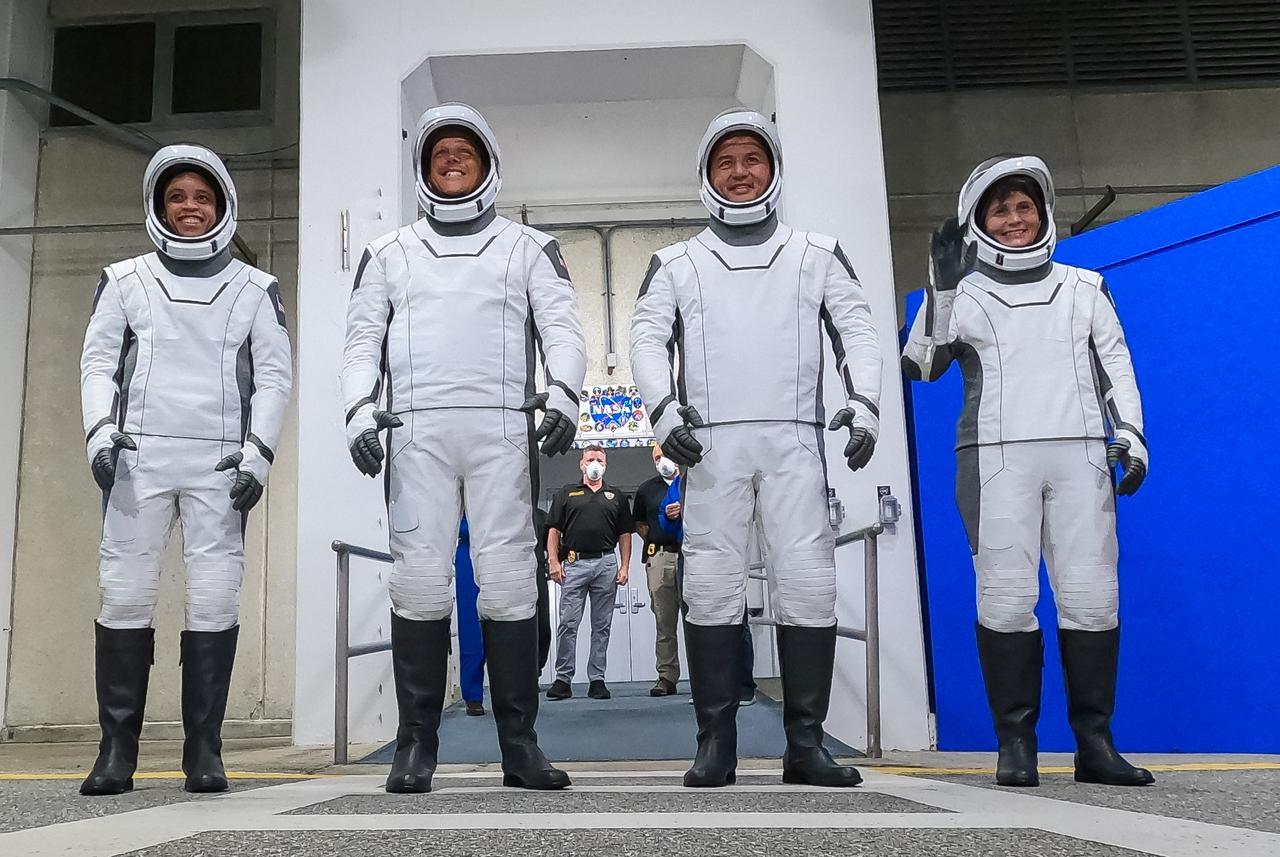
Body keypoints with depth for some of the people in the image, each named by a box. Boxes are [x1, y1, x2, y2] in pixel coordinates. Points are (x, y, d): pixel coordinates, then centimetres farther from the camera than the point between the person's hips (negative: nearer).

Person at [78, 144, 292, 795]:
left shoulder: (255, 289, 13)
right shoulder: (124, 281, 15)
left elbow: (275, 374, 8)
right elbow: (98, 361, 11)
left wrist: (258, 450, -4)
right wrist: (100, 429, -7)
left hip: (220, 462, -1)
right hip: (138, 455, 1)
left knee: (215, 598, -6)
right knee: (124, 593, -4)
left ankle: (204, 751, 1)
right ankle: (117, 749, 5)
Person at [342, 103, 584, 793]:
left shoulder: (529, 248, 19)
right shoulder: (388, 253, 23)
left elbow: (561, 327, 7)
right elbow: (362, 338, 16)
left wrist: (563, 393, -13)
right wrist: (360, 409, -2)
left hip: (502, 427, -1)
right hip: (416, 430, 1)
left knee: (509, 579, -6)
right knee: (419, 580, -6)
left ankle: (520, 746, 1)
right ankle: (416, 745, 3)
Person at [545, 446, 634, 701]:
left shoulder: (617, 497, 14)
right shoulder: (566, 494, 10)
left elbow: (624, 534, 12)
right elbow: (554, 530, 5)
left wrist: (624, 566, 2)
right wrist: (554, 562, -6)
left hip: (606, 563, 2)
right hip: (574, 564, -2)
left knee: (602, 626, 5)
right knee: (568, 624, -5)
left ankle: (597, 679, 10)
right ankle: (563, 679, 2)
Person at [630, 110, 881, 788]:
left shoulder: (817, 255, 19)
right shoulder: (676, 263, 18)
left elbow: (857, 331, 12)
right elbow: (647, 337, 7)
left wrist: (864, 402, -5)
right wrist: (662, 407, -11)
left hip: (794, 439, 0)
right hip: (710, 440, 0)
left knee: (808, 581, -7)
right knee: (712, 585, -5)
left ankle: (805, 744, 0)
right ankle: (715, 744, 1)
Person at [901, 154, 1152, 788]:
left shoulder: (1085, 288, 20)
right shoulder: (963, 294, 13)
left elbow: (1116, 365, 17)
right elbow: (921, 364, 0)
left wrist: (1130, 432, 3)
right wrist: (942, 286, -7)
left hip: (1080, 454, 2)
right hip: (997, 457, -2)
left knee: (1092, 597, -6)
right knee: (1007, 599, -9)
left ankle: (1094, 742, 4)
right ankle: (1016, 743, -2)